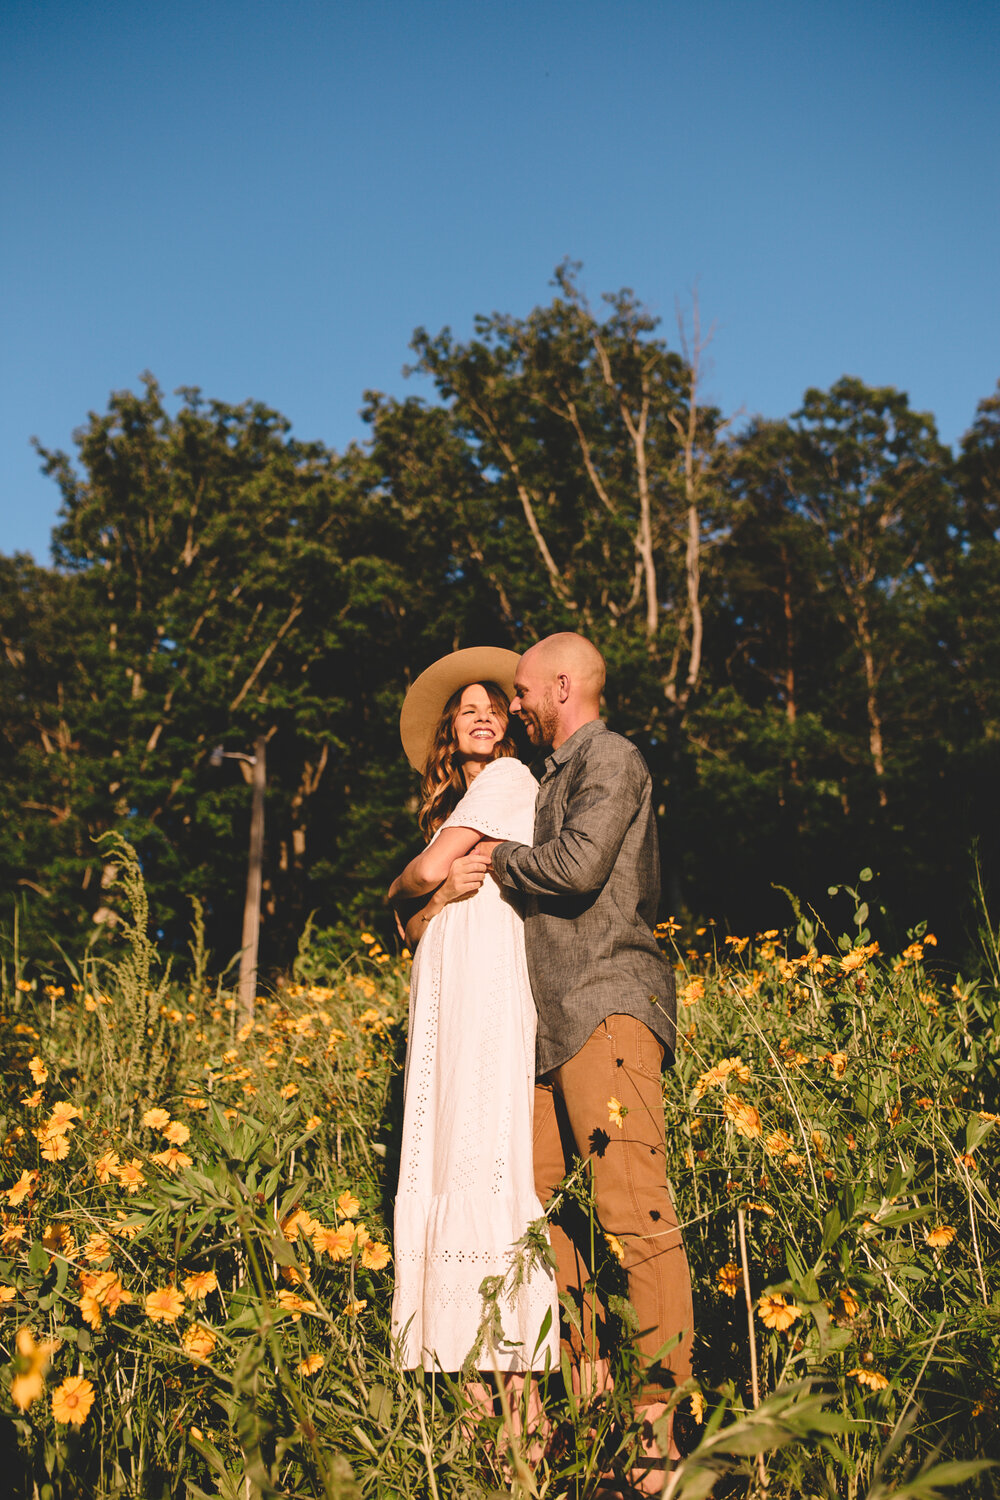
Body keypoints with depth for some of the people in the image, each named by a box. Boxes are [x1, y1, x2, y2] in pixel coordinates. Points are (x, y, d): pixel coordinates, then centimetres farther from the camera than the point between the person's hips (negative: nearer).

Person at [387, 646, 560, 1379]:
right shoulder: (454, 806, 27)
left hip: (493, 975, -8)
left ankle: (509, 1345, -10)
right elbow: (413, 924, 15)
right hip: (446, 986, 8)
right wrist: (442, 892, -5)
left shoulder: (512, 776, 3)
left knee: (485, 1139, -12)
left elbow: (425, 871, -6)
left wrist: (409, 883, 15)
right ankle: (449, 1340, 3)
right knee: (446, 1145, 2)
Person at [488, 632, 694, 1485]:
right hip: (561, 1016, 10)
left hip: (610, 1007, -10)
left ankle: (663, 1407, -7)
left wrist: (501, 859, -2)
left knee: (634, 1208, -12)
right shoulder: (563, 773, 25)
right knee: (530, 1193, 7)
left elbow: (579, 864, -18)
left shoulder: (611, 757, -3)